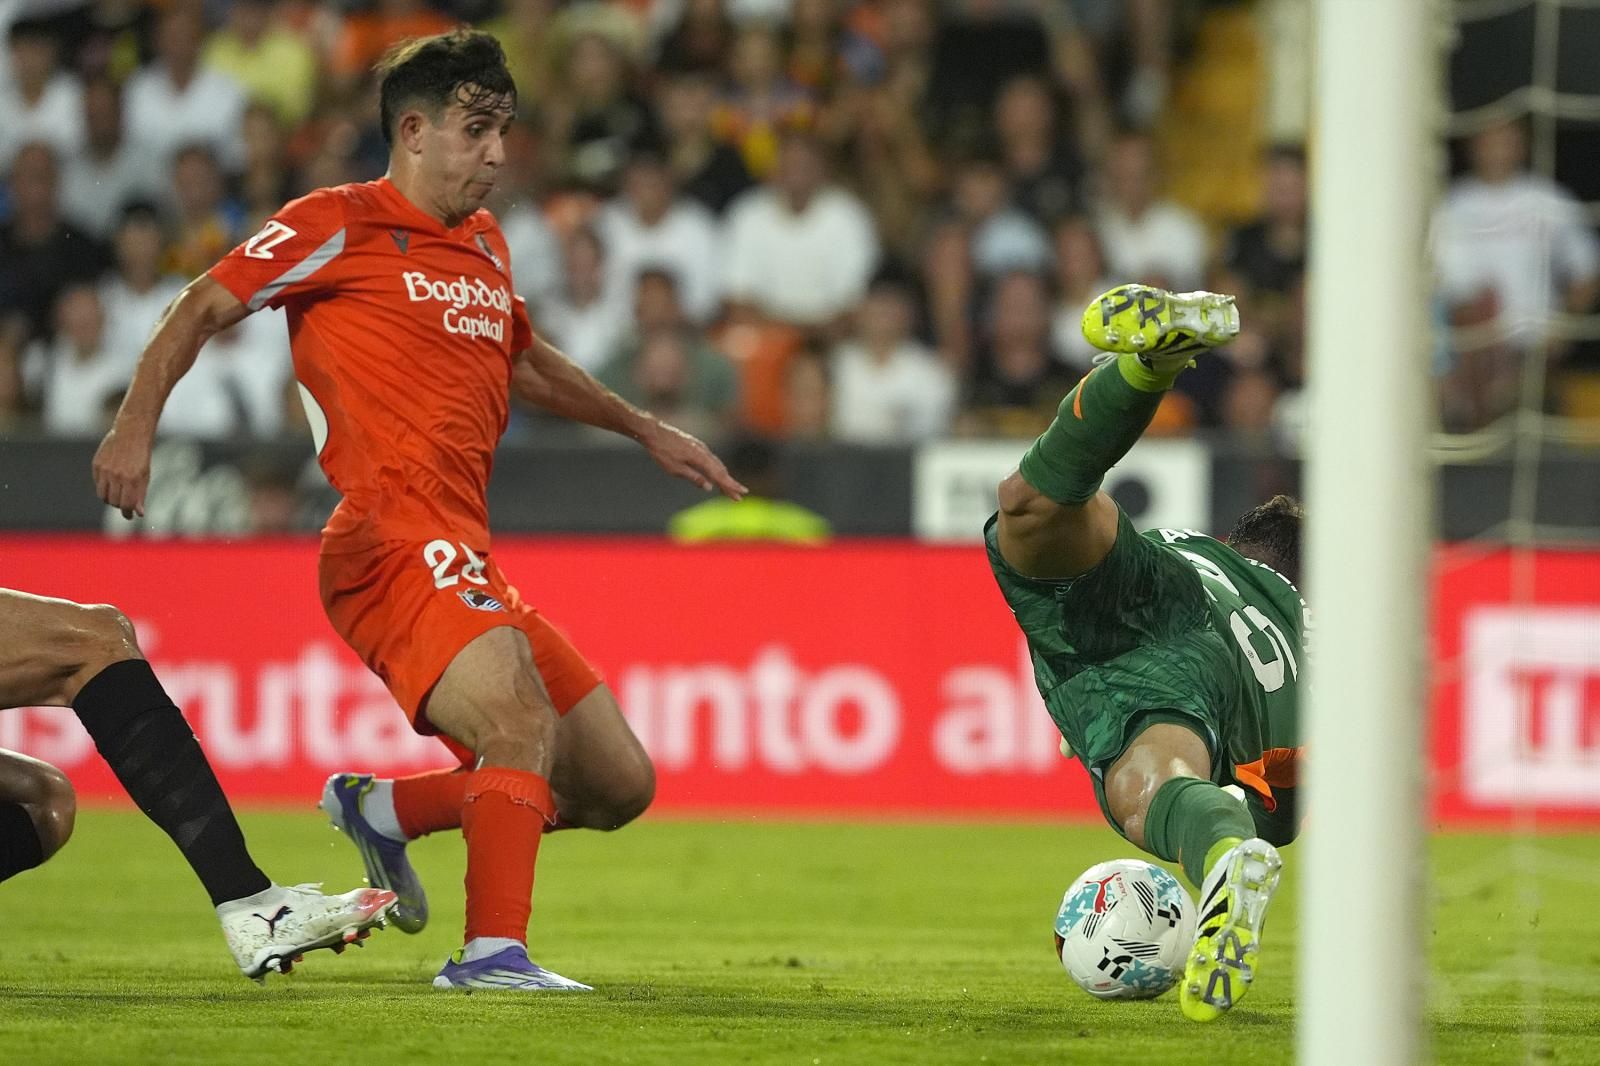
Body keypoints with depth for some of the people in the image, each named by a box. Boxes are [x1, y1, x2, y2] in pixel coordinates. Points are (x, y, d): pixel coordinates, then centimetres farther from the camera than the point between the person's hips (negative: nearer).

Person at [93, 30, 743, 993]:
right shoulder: (341, 225, -1)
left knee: (618, 785, 8)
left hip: (469, 565, 9)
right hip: (399, 543, -9)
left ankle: (382, 811, 21)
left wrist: (645, 429, 41)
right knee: (523, 724, -30)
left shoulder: (485, 243, 22)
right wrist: (136, 426, -11)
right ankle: (494, 951, -32)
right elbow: (204, 308, 1)